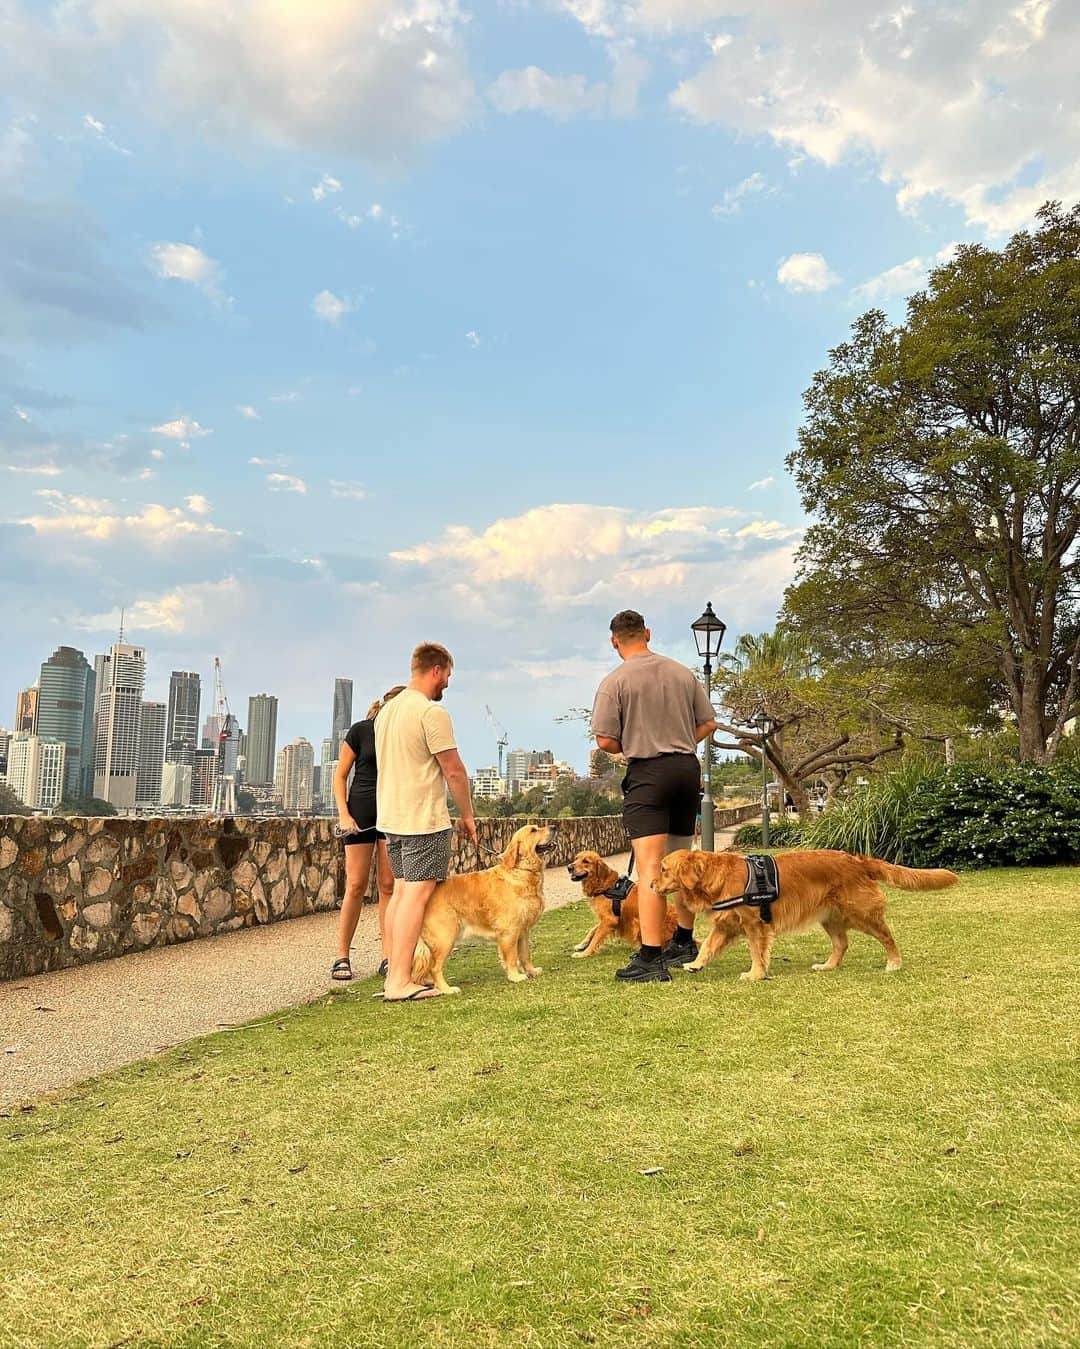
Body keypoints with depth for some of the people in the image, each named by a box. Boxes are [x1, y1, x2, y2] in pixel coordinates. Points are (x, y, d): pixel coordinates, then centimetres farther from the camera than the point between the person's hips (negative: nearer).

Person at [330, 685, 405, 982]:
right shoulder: (360, 731, -3)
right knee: (356, 886, -4)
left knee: (388, 886, 2)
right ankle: (342, 956, 5)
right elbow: (340, 776, 0)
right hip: (361, 813, -3)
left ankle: (388, 957, 5)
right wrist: (343, 814, -10)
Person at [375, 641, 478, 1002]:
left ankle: (395, 974, 17)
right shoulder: (432, 711, -14)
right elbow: (453, 771, -13)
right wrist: (467, 814, -1)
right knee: (417, 894, -7)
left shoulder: (387, 711, 13)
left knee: (401, 892, 13)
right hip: (424, 820, -9)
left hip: (391, 818, 9)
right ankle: (401, 982, -8)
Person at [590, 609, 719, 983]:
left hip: (647, 773, -6)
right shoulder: (683, 672, 8)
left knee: (650, 867, -10)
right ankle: (684, 942, 32)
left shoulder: (614, 682, -7)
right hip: (688, 769, 6)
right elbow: (708, 723, 12)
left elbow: (605, 741, -10)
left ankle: (650, 958, -14)